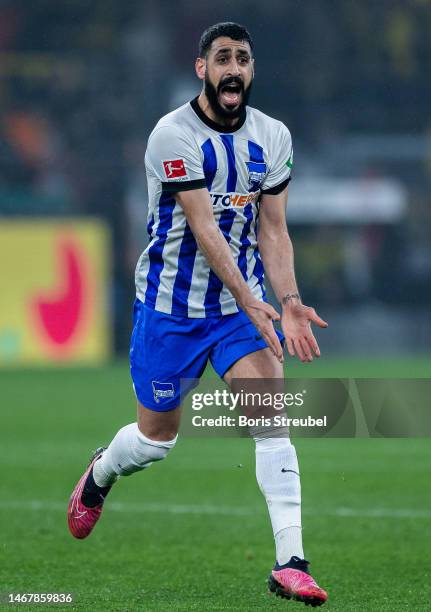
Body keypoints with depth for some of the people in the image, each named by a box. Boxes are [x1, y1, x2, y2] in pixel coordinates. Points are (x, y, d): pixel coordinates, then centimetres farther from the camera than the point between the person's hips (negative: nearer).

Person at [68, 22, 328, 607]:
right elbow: (202, 228, -23)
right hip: (172, 305, -3)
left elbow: (272, 230, 3)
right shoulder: (174, 135, -17)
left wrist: (289, 301, -13)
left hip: (247, 302, 3)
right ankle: (100, 474, 45)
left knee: (272, 420, -16)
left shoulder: (273, 137, 0)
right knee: (156, 438, 10)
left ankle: (289, 562, -19)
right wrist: (252, 303, -30)